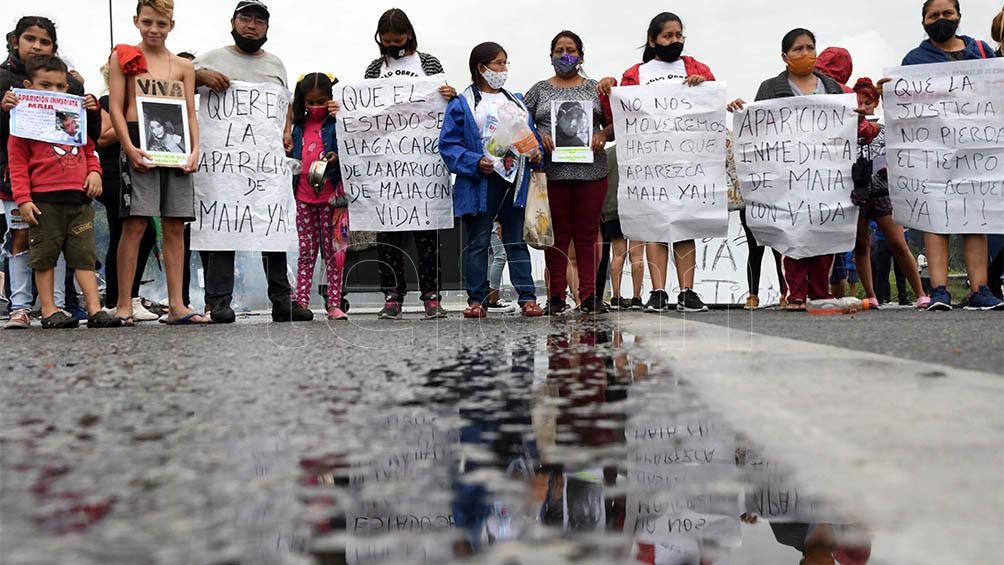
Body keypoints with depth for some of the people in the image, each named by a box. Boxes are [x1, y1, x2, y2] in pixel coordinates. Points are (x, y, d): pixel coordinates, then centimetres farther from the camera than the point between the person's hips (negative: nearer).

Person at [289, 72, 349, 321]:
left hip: (331, 196, -4)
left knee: (332, 252, 3)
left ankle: (334, 305, 5)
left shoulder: (337, 123, -4)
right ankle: (301, 302, 9)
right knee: (306, 252, 8)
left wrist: (337, 158, -24)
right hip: (304, 197, 4)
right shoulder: (299, 126, 11)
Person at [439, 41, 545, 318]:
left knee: (517, 241, 6)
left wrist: (536, 153, -1)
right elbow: (449, 144, -5)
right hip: (481, 183, -4)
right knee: (478, 242, 3)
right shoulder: (462, 105, 0)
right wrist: (475, 163, -18)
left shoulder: (517, 101, 17)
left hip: (515, 180, 4)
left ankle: (527, 298, 8)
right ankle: (476, 300, 9)